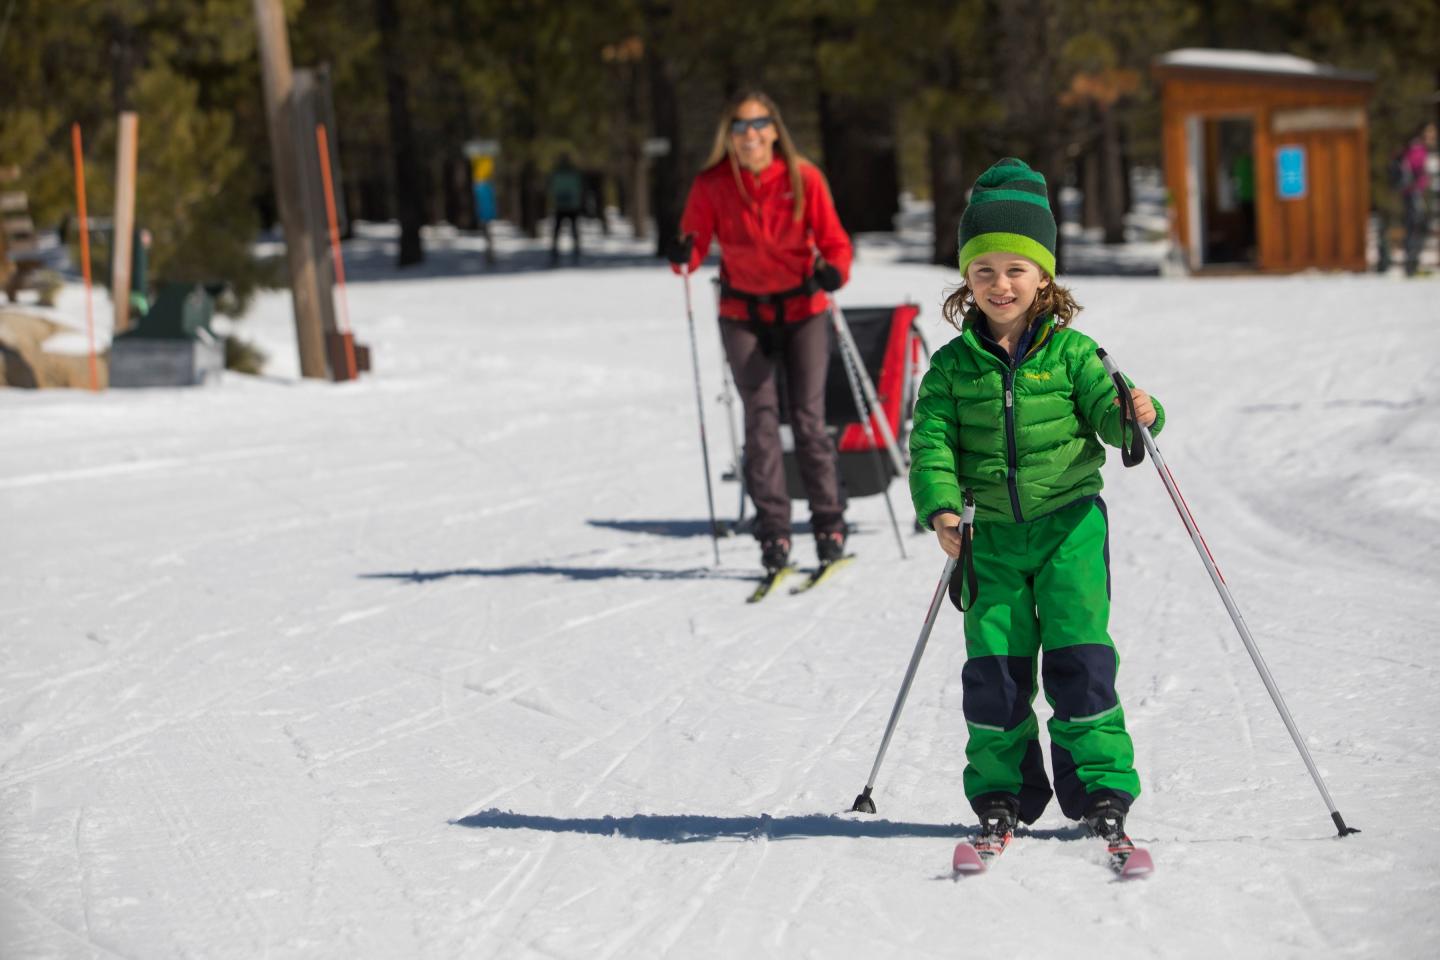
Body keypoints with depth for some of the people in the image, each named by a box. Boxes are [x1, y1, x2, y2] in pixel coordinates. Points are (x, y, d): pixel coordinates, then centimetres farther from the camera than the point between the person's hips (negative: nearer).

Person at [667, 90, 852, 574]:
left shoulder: (803, 177, -10)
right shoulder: (712, 185, -7)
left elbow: (833, 241, -8)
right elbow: (694, 243, -6)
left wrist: (833, 272, -29)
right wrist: (683, 258, -29)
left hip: (802, 311, -1)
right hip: (743, 314, 1)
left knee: (808, 420, -3)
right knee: (761, 421, -5)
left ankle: (829, 523, 10)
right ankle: (773, 532, 0)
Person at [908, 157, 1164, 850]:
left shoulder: (1070, 351, -1)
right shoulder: (954, 366, 2)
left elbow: (1104, 407, -6)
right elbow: (930, 439, -4)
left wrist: (1135, 414, -30)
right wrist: (940, 506, -19)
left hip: (1070, 525, -2)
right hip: (994, 534, 2)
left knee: (1079, 657, -6)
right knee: (993, 665, 1)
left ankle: (1102, 788, 3)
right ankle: (1001, 793, 14)